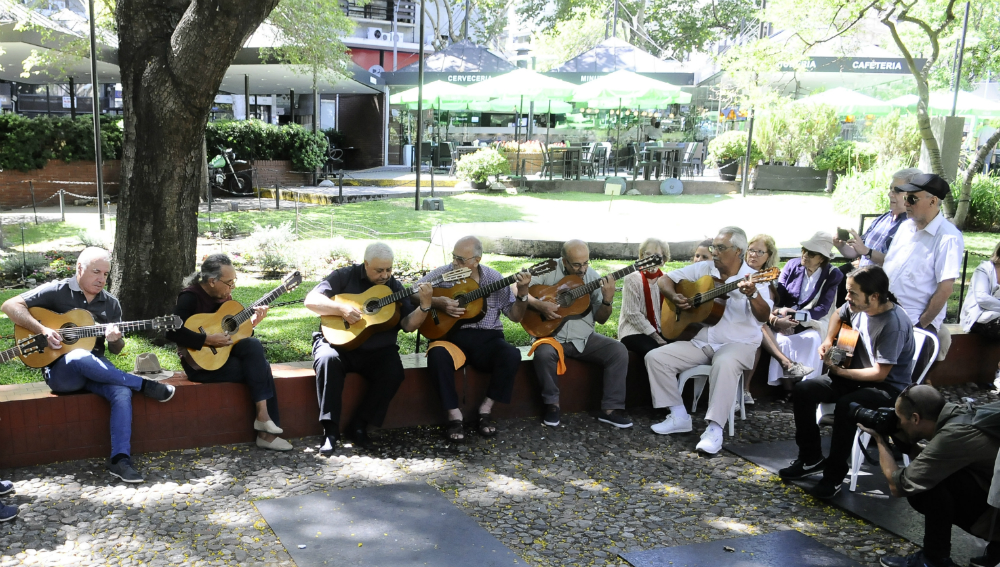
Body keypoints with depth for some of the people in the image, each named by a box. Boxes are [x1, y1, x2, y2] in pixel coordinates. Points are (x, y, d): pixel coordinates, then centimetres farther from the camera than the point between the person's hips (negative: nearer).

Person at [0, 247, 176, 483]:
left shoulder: (111, 304, 10)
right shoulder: (57, 291, -2)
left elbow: (116, 350, 14)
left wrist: (115, 340, -12)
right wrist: (42, 330, -21)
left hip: (95, 372, 4)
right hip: (59, 371, -4)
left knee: (122, 391, -30)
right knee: (80, 357, -40)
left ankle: (120, 459, -30)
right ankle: (144, 386, -28)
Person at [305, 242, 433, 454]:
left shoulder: (394, 287, 8)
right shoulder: (344, 277, 1)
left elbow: (408, 324, 0)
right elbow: (311, 301, -8)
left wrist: (425, 306, -18)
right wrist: (341, 308, -22)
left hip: (376, 351, 2)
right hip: (338, 341, -2)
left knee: (393, 372, -26)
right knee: (327, 359, -34)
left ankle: (359, 426, -11)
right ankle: (330, 431, -27)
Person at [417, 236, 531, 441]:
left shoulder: (494, 278, 3)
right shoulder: (443, 273, 1)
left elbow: (515, 316, 4)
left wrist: (522, 293, -13)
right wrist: (437, 302, -14)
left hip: (486, 337, 1)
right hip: (450, 334, -1)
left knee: (511, 356, -28)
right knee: (437, 355, -35)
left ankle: (486, 408, -9)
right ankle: (454, 414, -20)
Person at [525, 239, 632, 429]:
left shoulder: (592, 276, 3)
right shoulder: (548, 271, -6)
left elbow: (600, 319, 5)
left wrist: (607, 301, -15)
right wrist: (539, 305, -23)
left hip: (584, 337, 3)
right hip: (553, 335, -3)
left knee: (619, 351, -18)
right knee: (543, 354, -35)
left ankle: (610, 409, -11)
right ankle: (552, 405, -12)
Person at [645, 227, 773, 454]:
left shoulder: (753, 279, -8)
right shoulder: (702, 269, 5)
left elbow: (763, 316, -22)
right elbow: (665, 280, 11)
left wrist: (753, 295, -43)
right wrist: (674, 297, -11)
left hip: (737, 343, -5)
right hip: (699, 341, 5)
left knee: (725, 364, -40)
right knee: (655, 357, -12)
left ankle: (714, 428, -34)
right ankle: (679, 416, -3)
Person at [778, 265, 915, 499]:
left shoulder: (894, 324, -27)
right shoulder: (858, 307, -5)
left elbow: (880, 373, -25)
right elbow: (838, 315, 22)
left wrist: (839, 371, -18)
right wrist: (828, 340, 6)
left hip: (887, 387, -8)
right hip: (854, 376, 8)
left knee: (845, 406, -36)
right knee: (802, 391, -8)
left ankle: (835, 474, -18)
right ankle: (811, 458, 6)